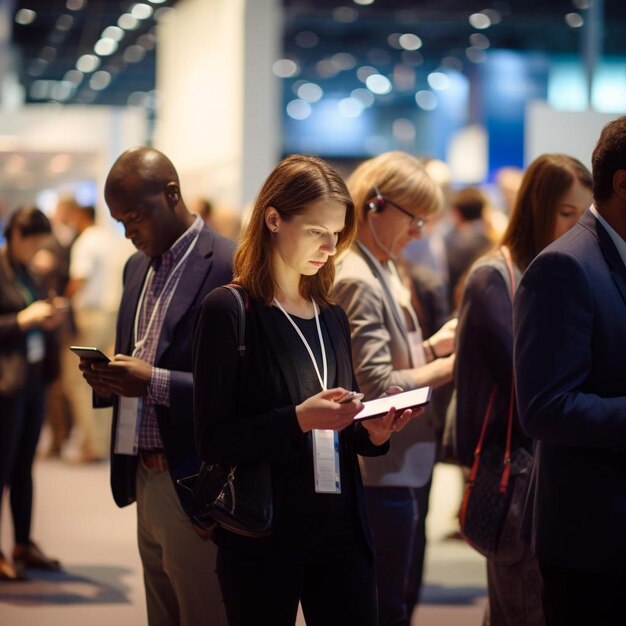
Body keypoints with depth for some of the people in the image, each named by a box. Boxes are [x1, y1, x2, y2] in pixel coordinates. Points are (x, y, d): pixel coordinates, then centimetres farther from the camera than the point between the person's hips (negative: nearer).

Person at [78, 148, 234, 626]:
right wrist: (108, 379, -1)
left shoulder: (229, 267, -12)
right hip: (145, 480, 8)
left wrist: (154, 382, -24)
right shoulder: (138, 267, 14)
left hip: (196, 489, -8)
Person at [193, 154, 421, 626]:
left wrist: (371, 432, -3)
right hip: (263, 535, -5)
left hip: (342, 529, 5)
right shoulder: (229, 312, -7)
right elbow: (215, 440, -12)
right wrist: (297, 420, -24)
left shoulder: (332, 317, 12)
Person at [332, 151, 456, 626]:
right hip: (380, 472, -10)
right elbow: (377, 388, -22)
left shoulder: (382, 269, 11)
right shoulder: (356, 281, -19)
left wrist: (431, 346, 3)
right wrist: (448, 367, -14)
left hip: (405, 466, 10)